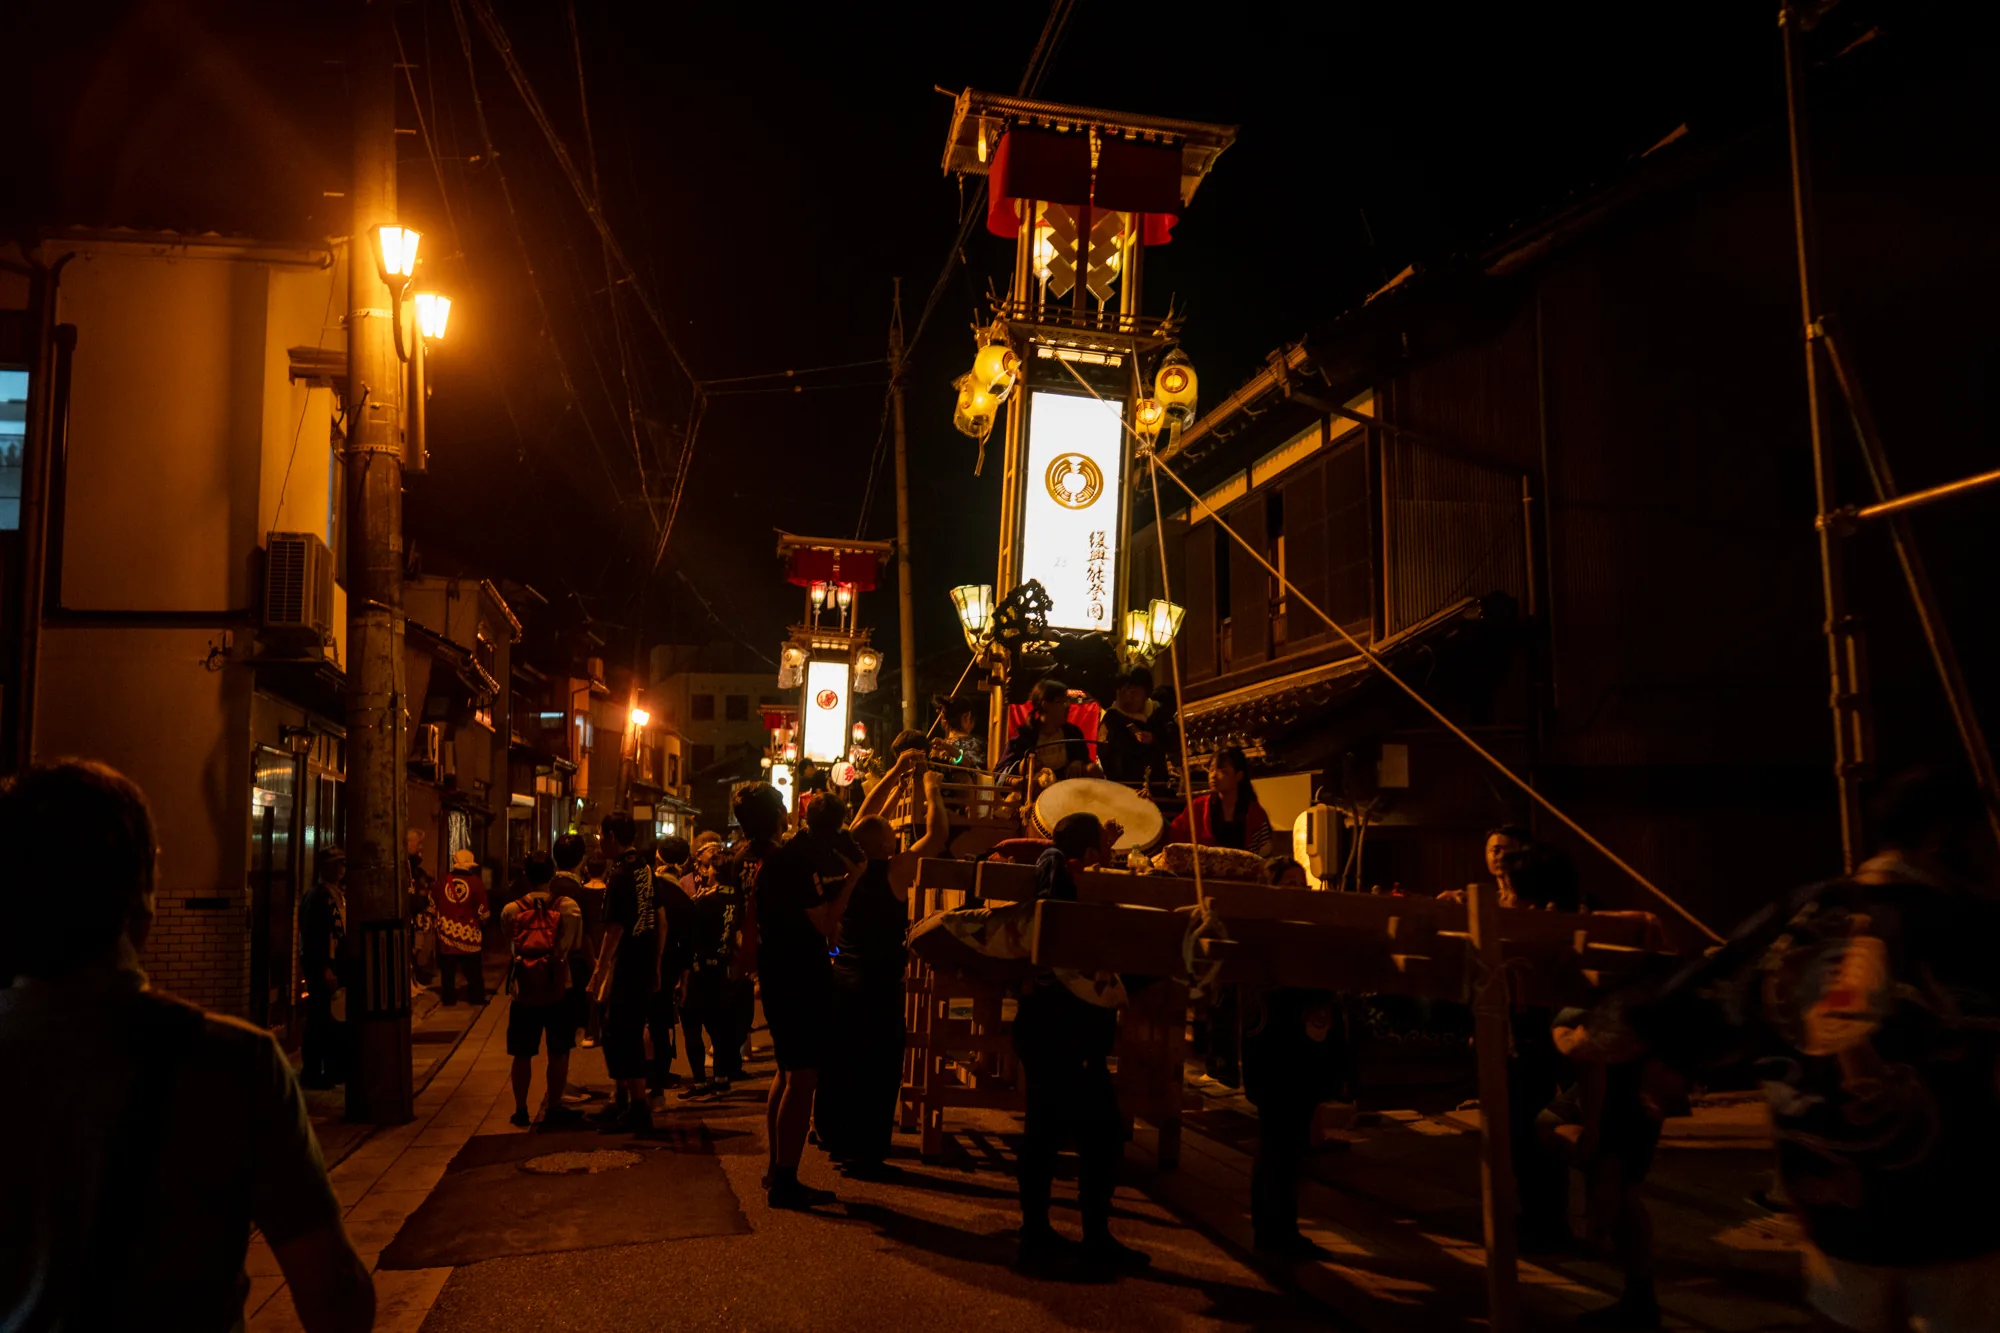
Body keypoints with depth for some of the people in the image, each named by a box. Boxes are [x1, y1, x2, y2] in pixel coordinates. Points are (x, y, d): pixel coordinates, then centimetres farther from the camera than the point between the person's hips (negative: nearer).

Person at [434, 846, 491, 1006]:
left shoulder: (443, 882, -2)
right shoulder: (476, 882, -12)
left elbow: (436, 907, 9)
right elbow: (483, 912, -7)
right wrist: (483, 923, 14)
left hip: (447, 932, 2)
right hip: (469, 933, -2)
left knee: (448, 969, 14)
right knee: (473, 971, 9)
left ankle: (449, 998, 18)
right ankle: (477, 998, 14)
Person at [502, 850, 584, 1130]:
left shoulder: (510, 910, -2)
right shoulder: (568, 906, -7)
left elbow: (510, 947, 6)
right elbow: (574, 947, -8)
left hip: (523, 992, 2)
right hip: (558, 991, -2)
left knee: (523, 1054, 13)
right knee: (558, 1053, 10)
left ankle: (521, 1110, 21)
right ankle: (553, 1108, 14)